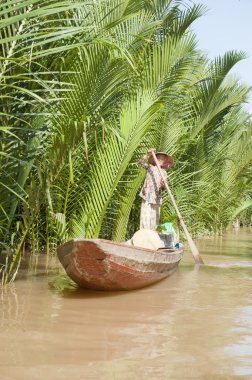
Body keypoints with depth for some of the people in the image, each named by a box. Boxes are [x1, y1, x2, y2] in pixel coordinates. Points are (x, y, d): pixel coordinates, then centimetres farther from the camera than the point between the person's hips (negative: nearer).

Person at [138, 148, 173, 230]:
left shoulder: (164, 173, 12)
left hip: (156, 198, 4)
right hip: (147, 196, -4)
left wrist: (162, 185, -17)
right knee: (146, 218, -9)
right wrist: (148, 154, -22)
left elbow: (163, 187, 7)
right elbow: (141, 163, -11)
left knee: (155, 218, 6)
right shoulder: (151, 167, 4)